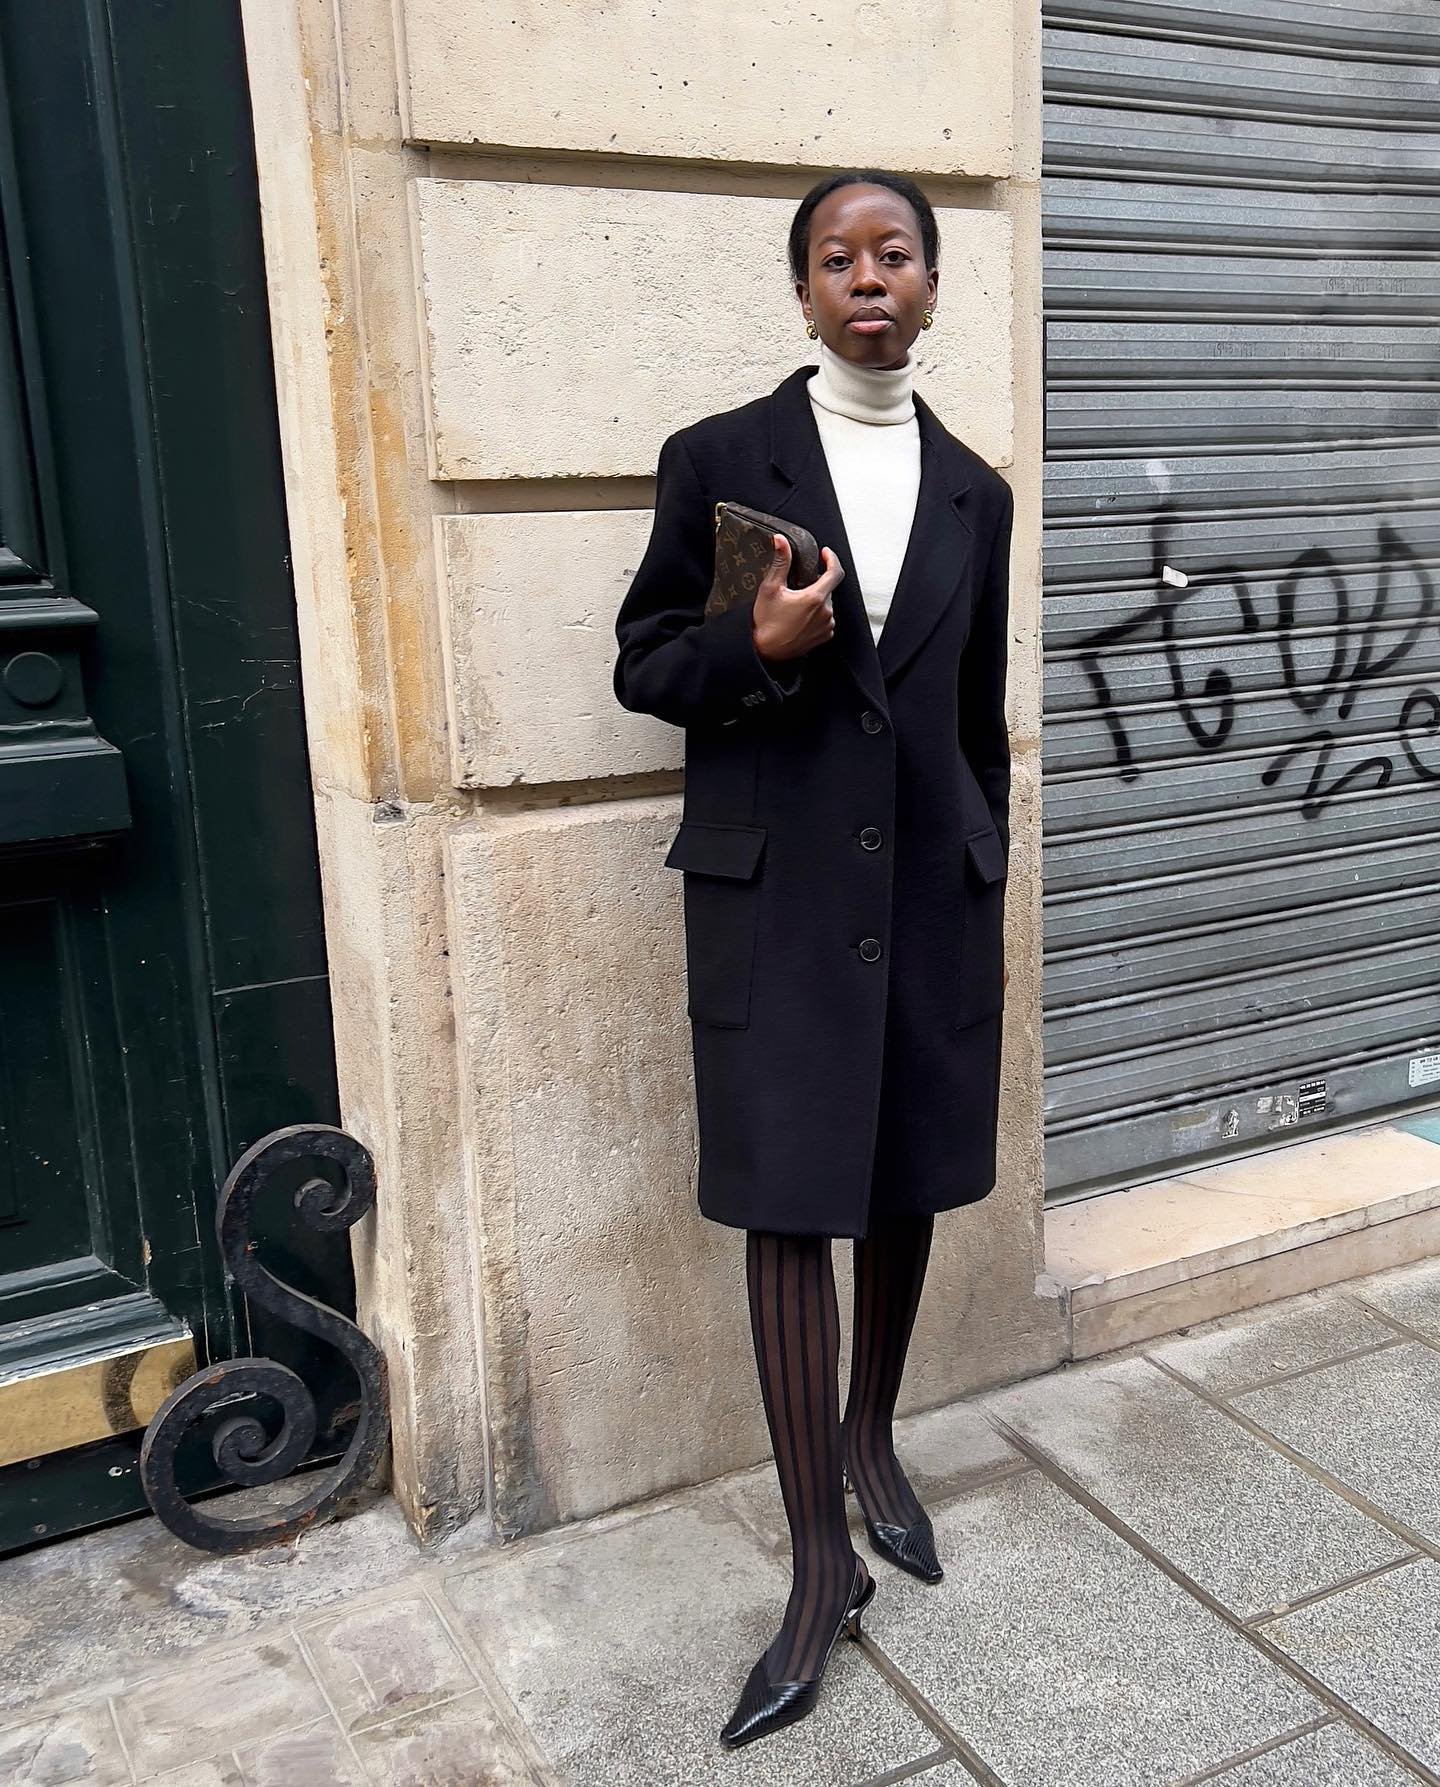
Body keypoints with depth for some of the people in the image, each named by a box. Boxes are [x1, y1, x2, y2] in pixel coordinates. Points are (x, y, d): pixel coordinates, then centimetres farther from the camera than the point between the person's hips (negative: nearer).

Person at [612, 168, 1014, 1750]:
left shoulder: (973, 491, 9)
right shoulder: (718, 459, -1)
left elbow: (980, 715, 14)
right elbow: (643, 666, 2)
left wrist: (988, 880, 15)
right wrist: (758, 646, -18)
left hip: (930, 889, 4)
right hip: (775, 891, -3)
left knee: (905, 1188, 13)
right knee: (790, 1208, -2)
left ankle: (869, 1440, 38)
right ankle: (823, 1562, 10)